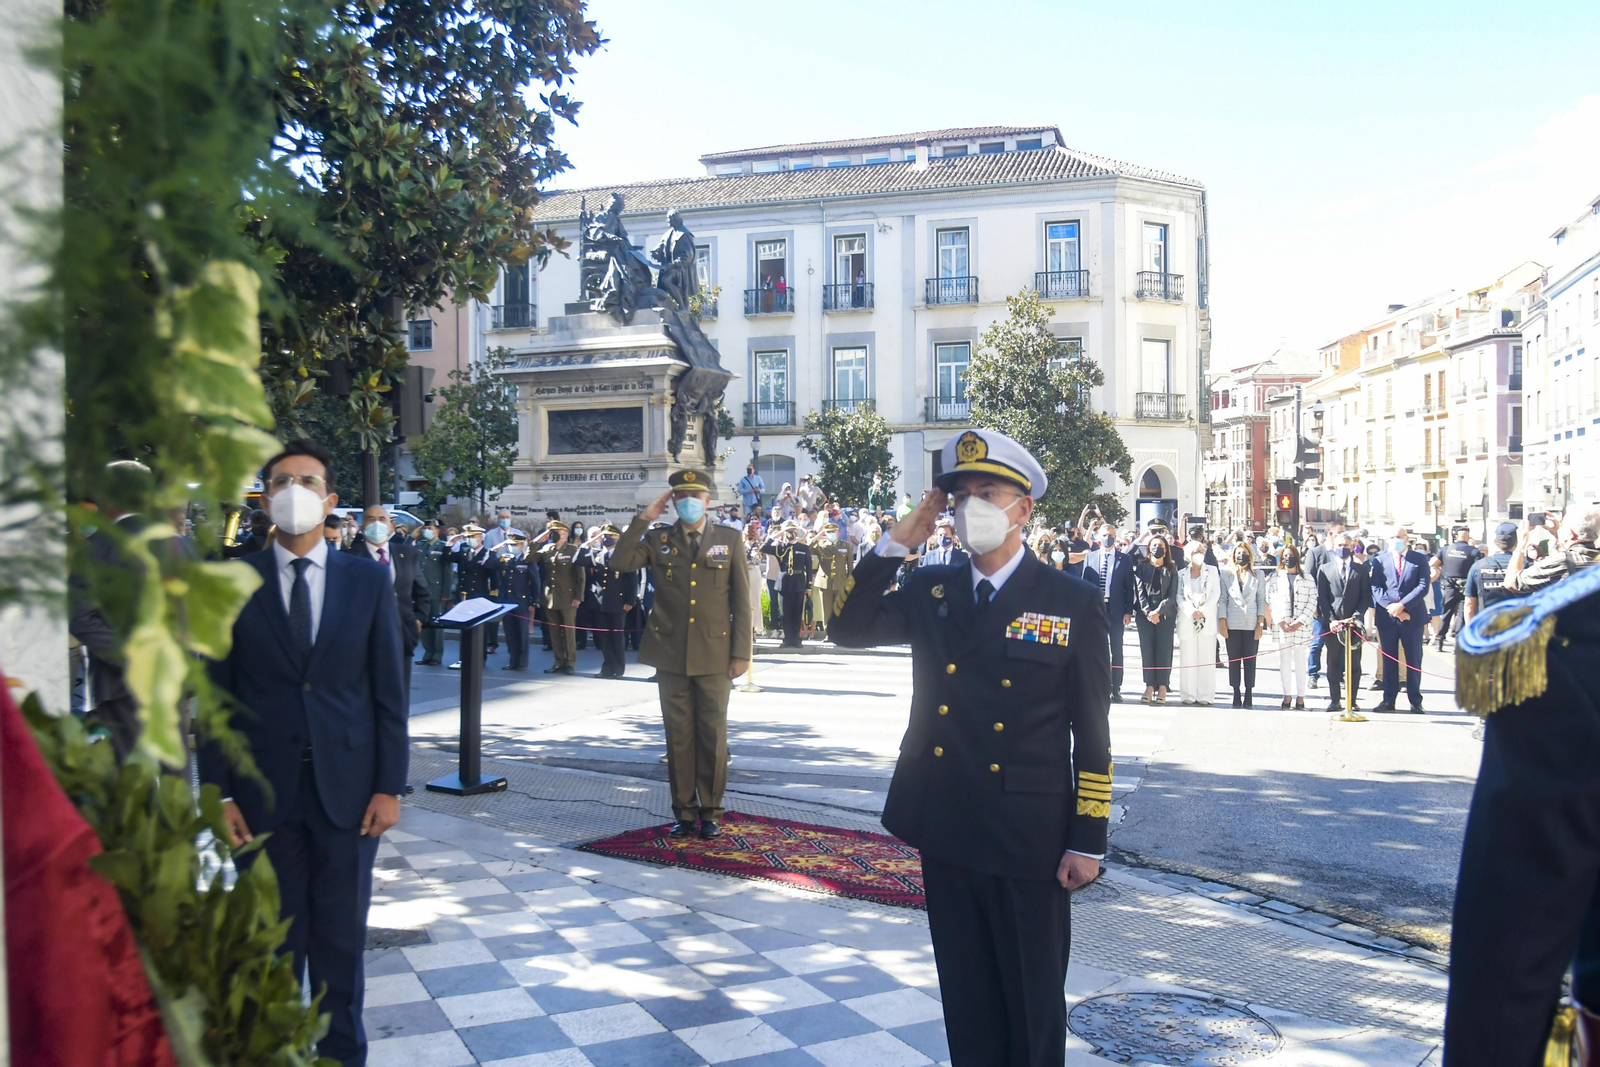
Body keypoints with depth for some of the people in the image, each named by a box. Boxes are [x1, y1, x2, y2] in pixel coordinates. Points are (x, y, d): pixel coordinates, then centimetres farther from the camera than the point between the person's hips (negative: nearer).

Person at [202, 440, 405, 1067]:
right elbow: (216, 695, 1)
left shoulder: (368, 579, 2)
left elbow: (389, 689, 2)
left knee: (342, 938, 11)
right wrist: (219, 793, -4)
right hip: (264, 791, 0)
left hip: (347, 788, 0)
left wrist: (389, 786, -2)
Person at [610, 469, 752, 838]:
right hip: (671, 654, 1)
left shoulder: (728, 540, 4)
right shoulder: (657, 541, 7)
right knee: (678, 735, 7)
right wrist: (643, 518, -10)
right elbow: (620, 561, -10)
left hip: (714, 654, -1)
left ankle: (711, 811, 16)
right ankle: (683, 811, 18)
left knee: (713, 735, 4)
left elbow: (741, 600, 2)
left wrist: (741, 652, -4)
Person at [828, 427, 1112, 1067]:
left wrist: (1087, 840, -8)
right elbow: (849, 629, -1)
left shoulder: (1073, 603, -6)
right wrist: (896, 543, -7)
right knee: (965, 997, 18)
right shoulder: (930, 590, 6)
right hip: (945, 831, 4)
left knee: (1033, 999, 12)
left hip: (1028, 840, -3)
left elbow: (1092, 732, -6)